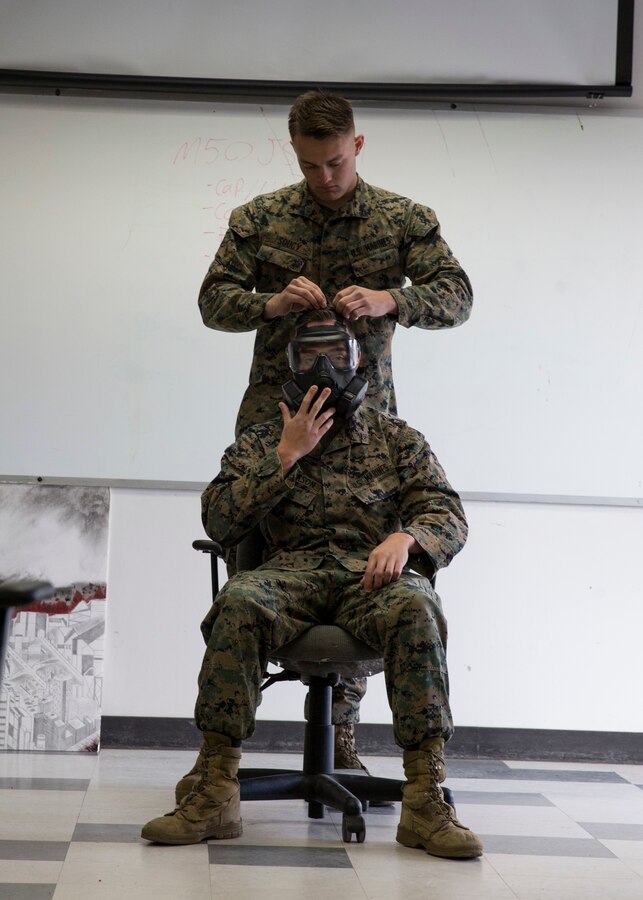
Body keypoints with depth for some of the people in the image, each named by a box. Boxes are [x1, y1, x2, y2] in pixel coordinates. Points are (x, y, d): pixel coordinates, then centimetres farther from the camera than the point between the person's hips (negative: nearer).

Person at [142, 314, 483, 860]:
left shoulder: (397, 438, 20)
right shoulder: (260, 443, 21)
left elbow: (448, 514, 9)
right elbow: (220, 521, 6)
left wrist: (405, 537, -15)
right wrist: (287, 456, -1)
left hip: (372, 576, 0)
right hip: (290, 573, 0)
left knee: (415, 605, -37)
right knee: (238, 602, -35)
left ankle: (426, 801, -38)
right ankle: (216, 794, -33)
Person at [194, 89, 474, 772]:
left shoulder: (404, 219, 6)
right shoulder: (259, 218, 8)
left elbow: (456, 298, -2)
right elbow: (214, 301, 5)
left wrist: (390, 299, -21)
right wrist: (273, 303, -15)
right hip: (272, 410, 0)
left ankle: (339, 736, 7)